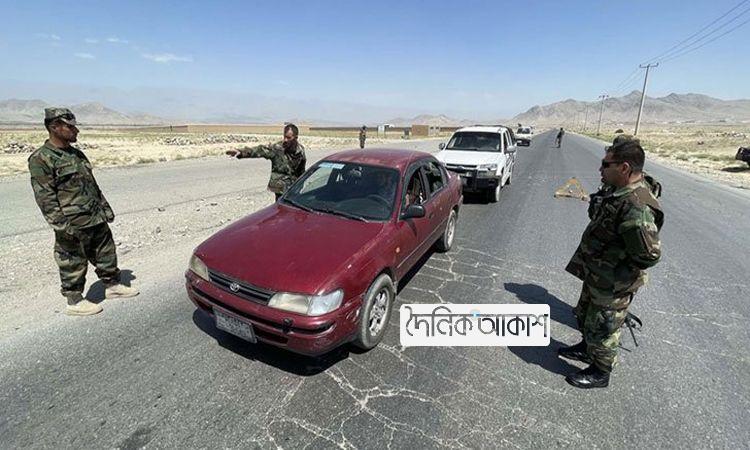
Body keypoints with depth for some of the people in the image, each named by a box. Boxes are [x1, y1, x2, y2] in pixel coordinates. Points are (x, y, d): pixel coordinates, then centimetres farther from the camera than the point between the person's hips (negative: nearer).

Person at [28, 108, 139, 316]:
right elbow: (45, 197, -15)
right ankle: (75, 302, 19)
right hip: (73, 226, -7)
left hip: (97, 219, 8)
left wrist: (106, 208, 18)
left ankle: (112, 285, 32)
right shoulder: (40, 159, -11)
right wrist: (62, 226, -19)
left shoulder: (76, 154, 13)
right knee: (73, 264, 5)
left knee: (106, 253, 16)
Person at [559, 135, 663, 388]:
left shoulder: (637, 208, -33)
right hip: (594, 274, 9)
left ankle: (600, 373, 34)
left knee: (602, 329, 11)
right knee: (584, 316, 28)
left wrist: (616, 276, -17)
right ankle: (587, 349, 51)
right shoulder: (617, 190, -1)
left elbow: (650, 255, -31)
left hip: (612, 285, -9)